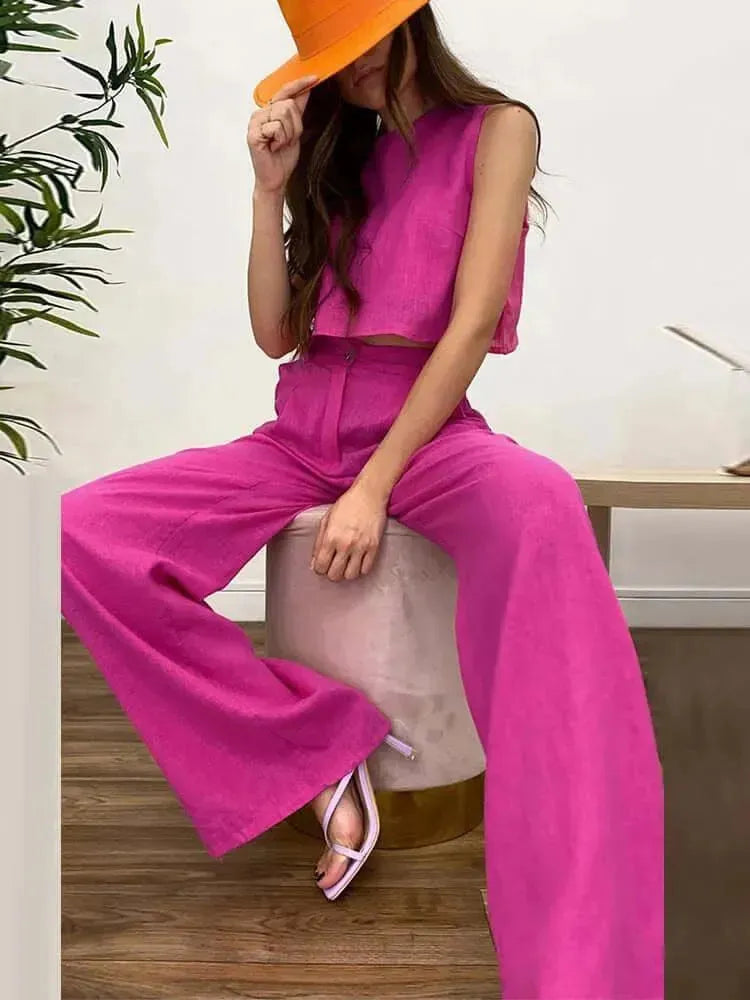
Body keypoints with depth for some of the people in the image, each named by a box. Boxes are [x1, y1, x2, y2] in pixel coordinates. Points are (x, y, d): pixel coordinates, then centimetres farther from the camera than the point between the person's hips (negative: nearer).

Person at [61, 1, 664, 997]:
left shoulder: (495, 127, 2)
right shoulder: (337, 154, 17)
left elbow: (474, 322, -11)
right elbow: (277, 334, 9)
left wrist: (374, 490, -19)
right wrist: (273, 189, -1)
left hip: (424, 430, -5)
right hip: (304, 434, 5)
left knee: (540, 505, -41)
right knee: (79, 536, -16)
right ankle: (316, 746, -13)